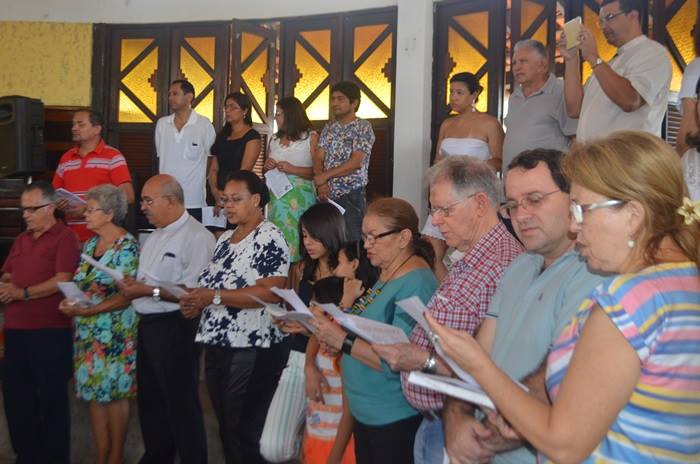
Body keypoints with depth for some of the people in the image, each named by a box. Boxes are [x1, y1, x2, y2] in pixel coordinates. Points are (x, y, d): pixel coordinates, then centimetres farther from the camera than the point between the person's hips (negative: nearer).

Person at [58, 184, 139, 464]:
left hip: (114, 333, -7)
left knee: (114, 392, 2)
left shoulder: (126, 246, -11)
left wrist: (84, 311, -20)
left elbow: (125, 296, -16)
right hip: (86, 331, 7)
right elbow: (80, 283, 17)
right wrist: (71, 302, -5)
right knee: (92, 391, 10)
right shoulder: (90, 244, 12)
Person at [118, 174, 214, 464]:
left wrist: (149, 291, -22)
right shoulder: (156, 236, 16)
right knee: (149, 398, 19)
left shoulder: (196, 237, -16)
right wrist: (132, 285, 1)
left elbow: (195, 291, -24)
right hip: (147, 324, 10)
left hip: (174, 327, -10)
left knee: (181, 402, 1)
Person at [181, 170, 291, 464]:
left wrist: (215, 297, -24)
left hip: (251, 350, -9)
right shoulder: (225, 238, 15)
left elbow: (270, 292, -22)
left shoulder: (269, 238, -12)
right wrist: (196, 301, 0)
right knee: (226, 427, 18)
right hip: (216, 346, 9)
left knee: (246, 431, 2)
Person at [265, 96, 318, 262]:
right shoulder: (275, 139, 18)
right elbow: (267, 169, 30)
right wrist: (267, 166, 8)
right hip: (276, 196, 5)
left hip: (299, 197, -5)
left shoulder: (311, 137, 0)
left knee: (294, 239, -11)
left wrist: (293, 169, -16)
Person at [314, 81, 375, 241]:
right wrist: (321, 184, -10)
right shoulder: (328, 128, 14)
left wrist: (326, 176, -11)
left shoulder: (363, 127, -4)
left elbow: (356, 162, -14)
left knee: (352, 240, -6)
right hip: (327, 196, 5)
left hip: (352, 196, -5)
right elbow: (318, 159, 7)